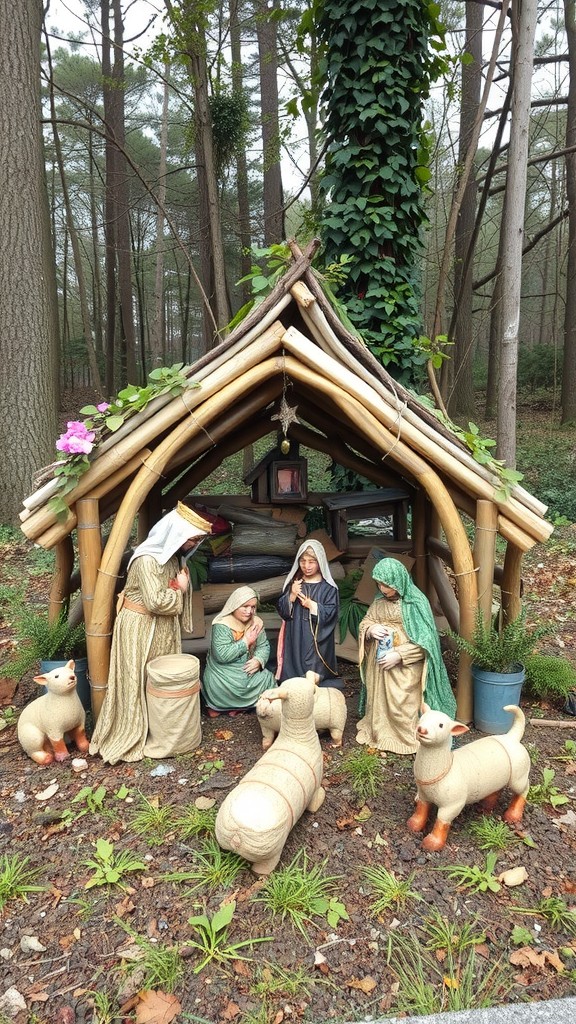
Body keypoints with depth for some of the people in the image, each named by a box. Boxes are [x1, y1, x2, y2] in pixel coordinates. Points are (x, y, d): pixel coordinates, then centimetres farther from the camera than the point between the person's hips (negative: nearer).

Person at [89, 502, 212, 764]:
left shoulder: (174, 554, 2)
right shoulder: (147, 559, -25)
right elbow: (156, 601, -28)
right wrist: (180, 590, -14)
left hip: (164, 628, 8)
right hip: (140, 628, -8)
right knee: (136, 683, 1)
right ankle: (126, 738, 13)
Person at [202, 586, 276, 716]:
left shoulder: (256, 622, 2)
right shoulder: (222, 625, -19)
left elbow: (264, 646, 1)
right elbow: (222, 655, -28)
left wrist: (259, 660, -22)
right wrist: (246, 641, -21)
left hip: (248, 670, 7)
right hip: (224, 675, -6)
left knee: (267, 679, -4)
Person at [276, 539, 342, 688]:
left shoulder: (328, 588, -4)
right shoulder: (293, 583, 5)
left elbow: (331, 614, -8)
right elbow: (282, 611, 3)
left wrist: (312, 606, -17)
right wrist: (292, 595, -13)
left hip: (317, 643, -3)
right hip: (295, 641, 3)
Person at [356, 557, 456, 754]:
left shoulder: (416, 603, -15)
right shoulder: (380, 601, 2)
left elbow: (424, 641, -16)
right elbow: (364, 622, 14)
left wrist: (398, 655, -22)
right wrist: (370, 629, -11)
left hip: (405, 667, -5)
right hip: (379, 663, 6)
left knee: (402, 704, 1)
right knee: (379, 699, 15)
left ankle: (407, 738, 18)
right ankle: (379, 732, 34)